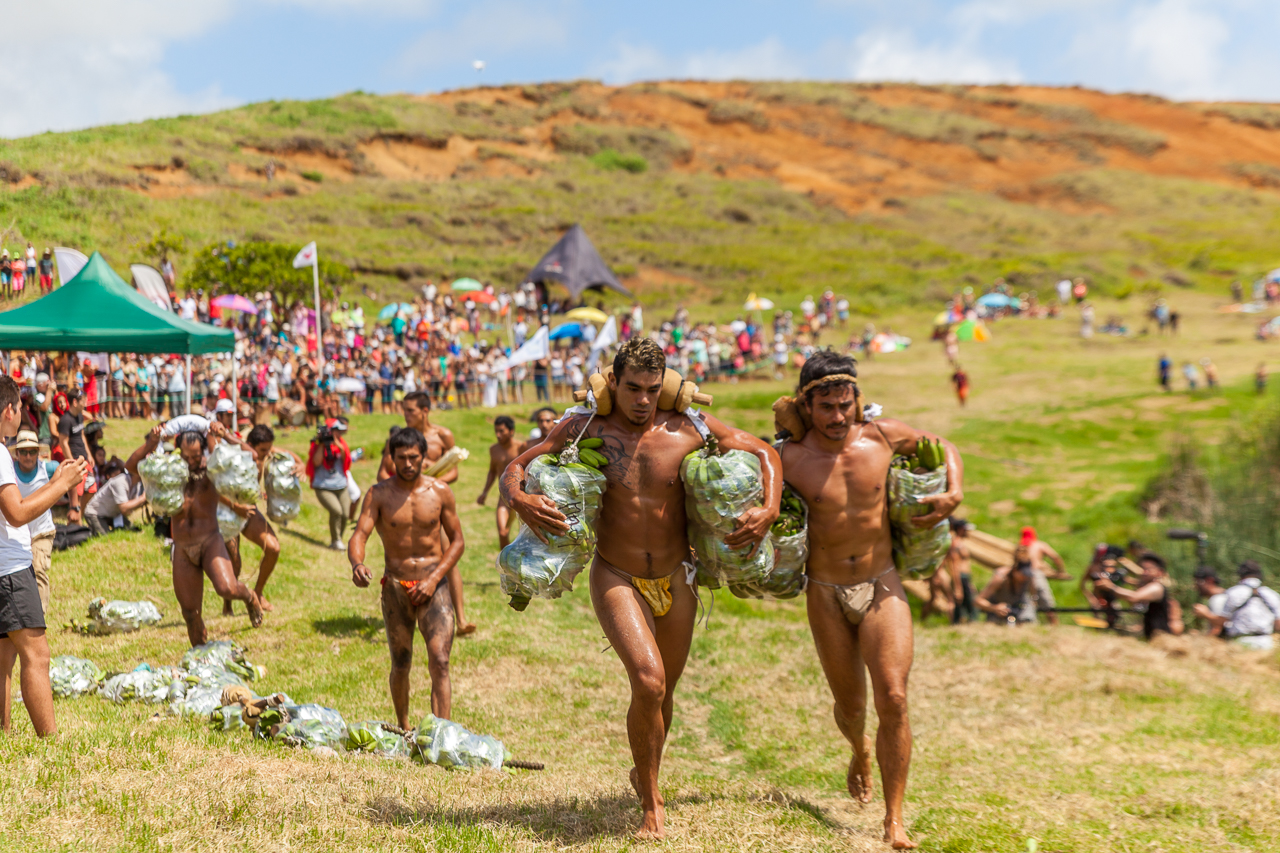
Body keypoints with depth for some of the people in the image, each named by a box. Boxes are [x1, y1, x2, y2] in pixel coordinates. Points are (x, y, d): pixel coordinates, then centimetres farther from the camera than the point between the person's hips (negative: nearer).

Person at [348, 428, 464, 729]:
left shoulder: (439, 492, -1)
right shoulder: (379, 494, -3)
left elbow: (457, 541, 4)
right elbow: (359, 535, -14)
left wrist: (434, 579, -9)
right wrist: (357, 563, -37)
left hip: (433, 586, -1)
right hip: (395, 588, 1)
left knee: (439, 663, -14)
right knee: (400, 666, 11)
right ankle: (403, 729, 33)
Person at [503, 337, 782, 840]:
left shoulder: (687, 430, -8)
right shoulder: (585, 430, -10)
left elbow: (762, 452, 2)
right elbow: (516, 467, -5)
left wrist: (770, 507, -16)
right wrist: (518, 499, -28)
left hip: (676, 579, 3)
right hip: (617, 579, -3)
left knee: (663, 691, 16)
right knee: (648, 682, -22)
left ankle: (645, 774, 46)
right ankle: (651, 804, -3)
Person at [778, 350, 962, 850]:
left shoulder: (882, 437, -6)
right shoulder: (791, 460, -11)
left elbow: (943, 446, 11)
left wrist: (953, 494, -4)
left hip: (882, 588, 0)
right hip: (827, 596, 0)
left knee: (893, 700, -12)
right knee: (850, 703, 13)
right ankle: (860, 753, 51)